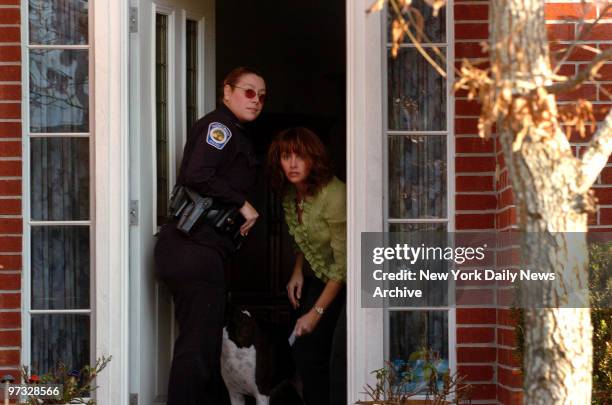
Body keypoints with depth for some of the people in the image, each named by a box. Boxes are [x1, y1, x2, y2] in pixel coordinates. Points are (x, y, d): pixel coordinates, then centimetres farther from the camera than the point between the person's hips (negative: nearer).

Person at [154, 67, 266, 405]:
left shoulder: (236, 135, 24)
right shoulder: (219, 126, -7)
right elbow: (198, 175, -20)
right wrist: (243, 203, -14)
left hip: (196, 247, 11)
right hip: (197, 247, -11)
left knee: (204, 341, 15)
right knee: (198, 345, -11)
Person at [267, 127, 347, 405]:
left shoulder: (334, 195, -27)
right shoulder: (290, 194, -2)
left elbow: (343, 263, -24)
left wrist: (316, 312, -19)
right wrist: (298, 273, 1)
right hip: (321, 276, 8)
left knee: (339, 356, -19)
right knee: (304, 349, 3)